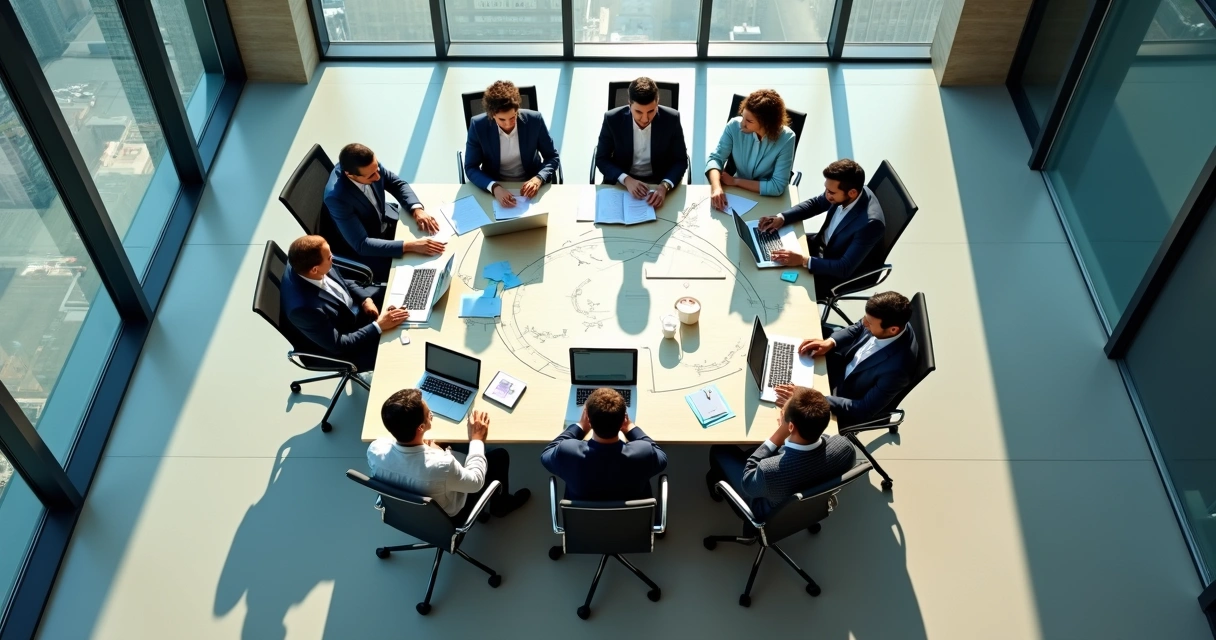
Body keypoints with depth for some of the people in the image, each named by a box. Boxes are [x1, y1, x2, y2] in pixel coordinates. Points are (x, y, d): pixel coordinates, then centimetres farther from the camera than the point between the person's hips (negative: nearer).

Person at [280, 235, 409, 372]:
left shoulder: (302, 265, -20)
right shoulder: (304, 307, -41)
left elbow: (342, 282, 2)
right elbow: (338, 345, -29)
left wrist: (365, 299, -11)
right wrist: (379, 326, -28)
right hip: (344, 348, -7)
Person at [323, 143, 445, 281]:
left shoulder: (371, 164, -20)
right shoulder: (336, 197, -37)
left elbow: (398, 184, -3)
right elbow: (361, 244, -35)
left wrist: (417, 209, -22)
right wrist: (410, 246, -41)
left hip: (387, 219, 6)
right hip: (366, 248, -6)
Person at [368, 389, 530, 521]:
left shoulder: (375, 449, -29)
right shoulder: (441, 466, -43)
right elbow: (476, 482, -21)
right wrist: (477, 439, -10)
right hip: (446, 517, -4)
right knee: (500, 455, 10)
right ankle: (501, 504, 41)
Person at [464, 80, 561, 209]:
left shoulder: (534, 120, -14)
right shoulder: (478, 125, -15)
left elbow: (552, 157, -3)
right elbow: (471, 168, -11)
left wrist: (539, 179, -23)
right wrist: (494, 187, -29)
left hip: (530, 184, 0)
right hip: (494, 187, 0)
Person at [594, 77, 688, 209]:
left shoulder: (671, 119, -13)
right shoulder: (612, 119, -14)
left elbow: (680, 161, -6)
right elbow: (601, 159, -6)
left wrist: (665, 186, -25)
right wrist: (626, 179, -23)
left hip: (660, 182, 0)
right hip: (621, 183, 0)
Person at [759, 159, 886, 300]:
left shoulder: (870, 223, -37)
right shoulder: (841, 192, -17)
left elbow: (844, 269, -33)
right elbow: (815, 204, 3)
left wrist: (803, 261, -38)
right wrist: (782, 217, -13)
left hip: (836, 274, -7)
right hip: (820, 245, 7)